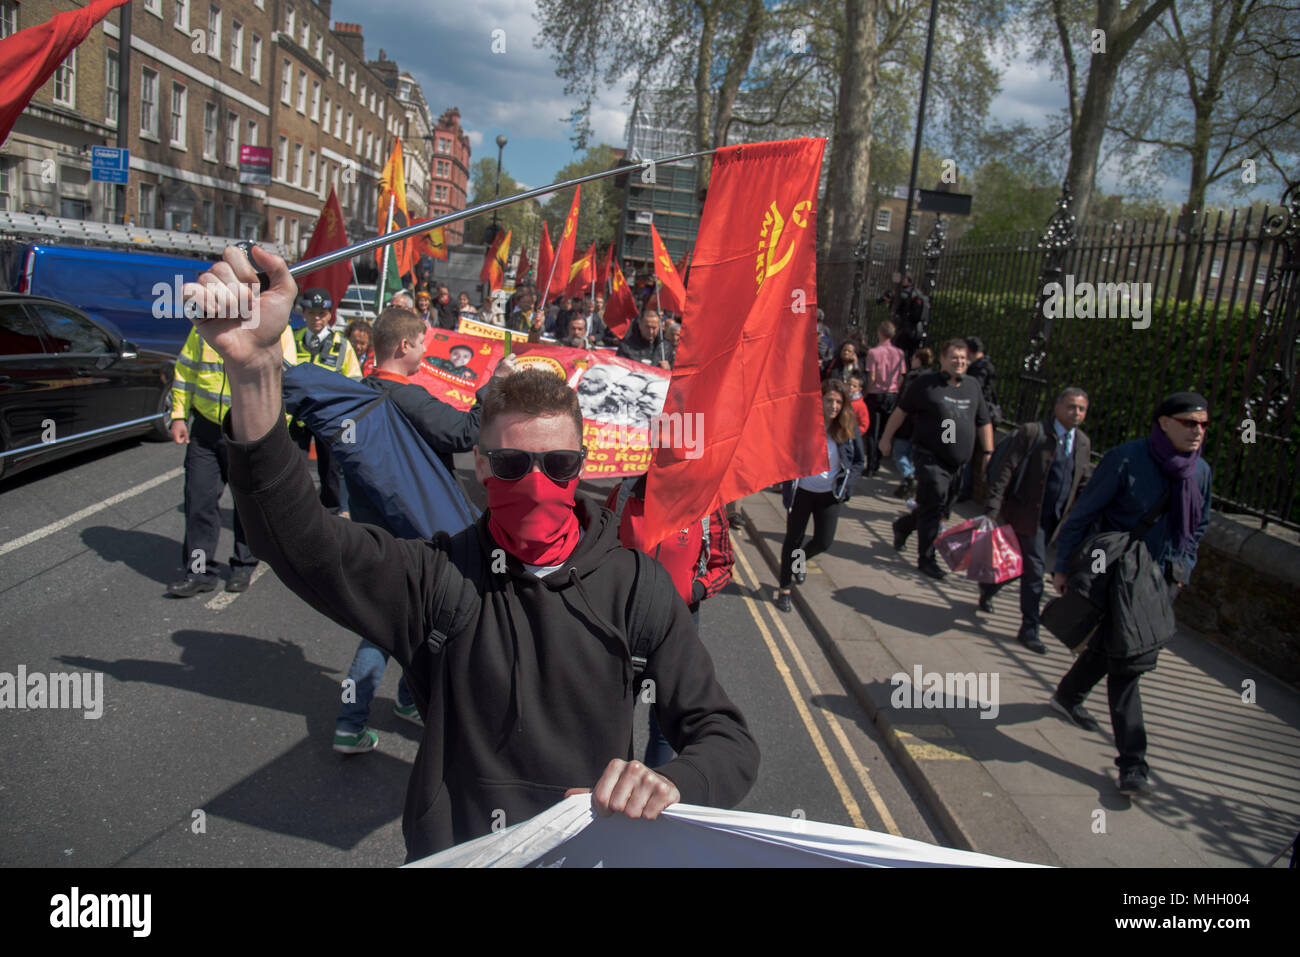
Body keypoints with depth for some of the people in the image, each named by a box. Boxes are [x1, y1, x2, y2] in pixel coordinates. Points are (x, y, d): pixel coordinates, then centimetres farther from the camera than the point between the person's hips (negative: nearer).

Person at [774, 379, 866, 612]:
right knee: (793, 538, 7)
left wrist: (845, 484, -6)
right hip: (802, 491, -2)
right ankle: (784, 589, 21)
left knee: (823, 541, 3)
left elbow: (859, 461, 5)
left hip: (829, 494, 2)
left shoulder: (848, 429, -7)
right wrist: (787, 482, -12)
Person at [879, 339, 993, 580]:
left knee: (943, 509, 14)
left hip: (959, 464, 6)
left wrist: (988, 453, 12)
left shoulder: (973, 386, 10)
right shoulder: (926, 383, -5)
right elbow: (901, 410, 3)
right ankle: (926, 559, 9)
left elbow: (983, 422, 17)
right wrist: (886, 439, 4)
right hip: (931, 459, -6)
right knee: (932, 509, -4)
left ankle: (903, 526, 39)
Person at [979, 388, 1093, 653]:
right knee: (1034, 570, -5)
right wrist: (992, 510, -20)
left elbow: (1084, 484, 15)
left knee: (1024, 565, 17)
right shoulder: (1032, 432, -10)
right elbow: (1006, 470, -13)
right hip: (1027, 515, -6)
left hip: (1056, 519, 6)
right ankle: (1029, 630, 9)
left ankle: (987, 591, 43)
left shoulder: (1084, 443, 8)